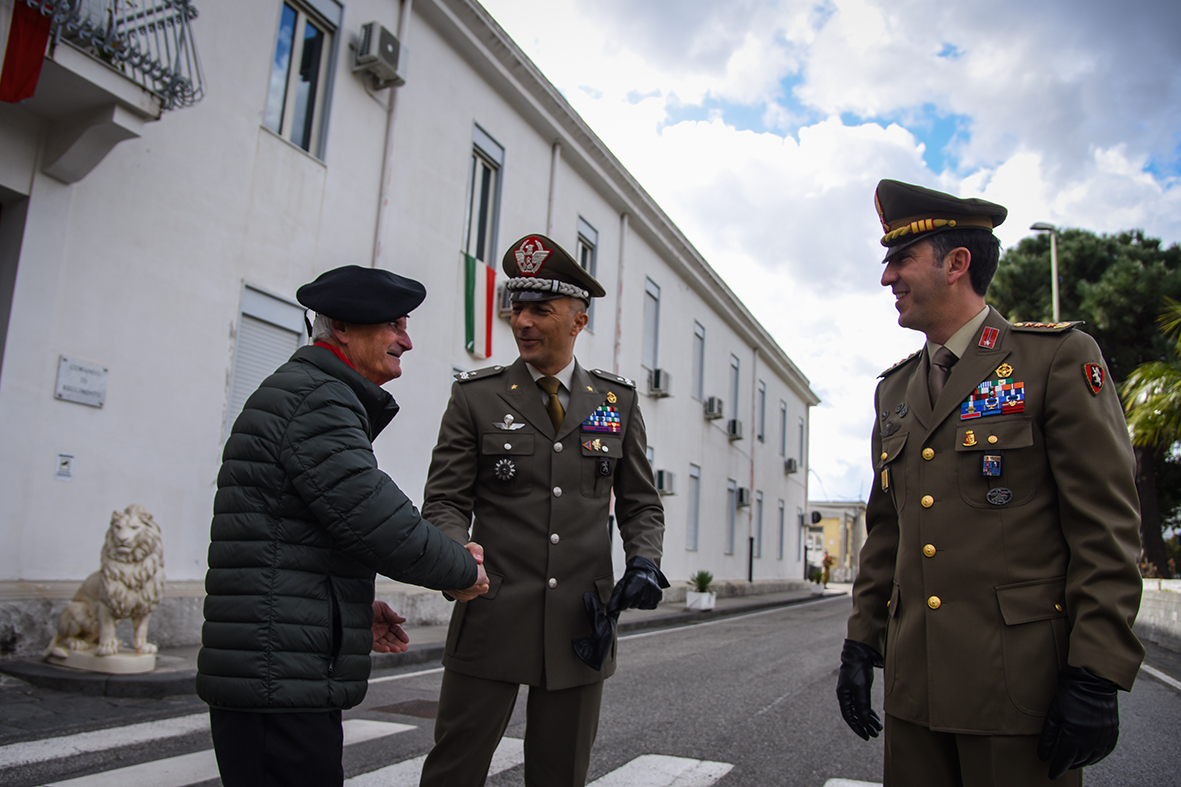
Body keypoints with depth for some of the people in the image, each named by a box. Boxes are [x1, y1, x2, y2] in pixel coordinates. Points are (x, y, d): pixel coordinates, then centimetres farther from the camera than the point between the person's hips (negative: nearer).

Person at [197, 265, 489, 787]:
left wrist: (355, 607, 18)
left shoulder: (305, 392, 19)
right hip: (279, 681, -10)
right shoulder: (316, 399, -15)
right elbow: (378, 522, -21)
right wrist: (464, 571, -5)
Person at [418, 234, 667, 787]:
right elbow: (445, 501, 1)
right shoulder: (475, 396, 2)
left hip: (582, 625, 2)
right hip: (493, 616, -1)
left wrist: (643, 562, -7)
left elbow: (640, 504, 13)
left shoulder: (617, 400, 7)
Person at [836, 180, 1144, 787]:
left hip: (1019, 681, -5)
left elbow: (1106, 526, -9)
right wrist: (861, 642, 12)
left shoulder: (1057, 357, -4)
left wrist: (1095, 677, -13)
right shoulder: (895, 391, 13)